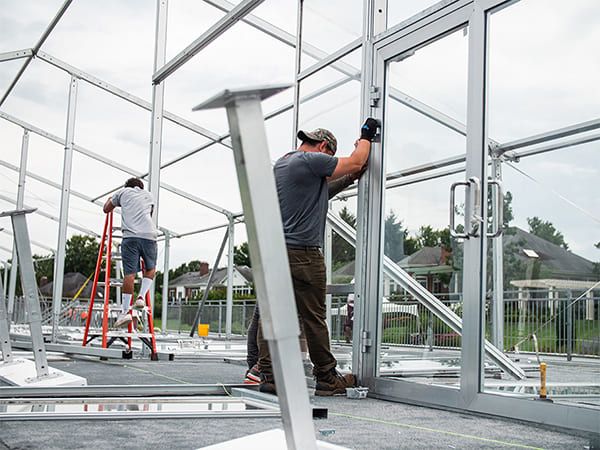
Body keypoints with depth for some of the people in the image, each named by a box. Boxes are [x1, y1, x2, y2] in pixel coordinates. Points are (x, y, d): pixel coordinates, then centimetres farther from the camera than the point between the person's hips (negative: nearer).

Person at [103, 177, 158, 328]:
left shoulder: (123, 192, 22)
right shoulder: (148, 195, 29)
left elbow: (106, 209, 34)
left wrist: (110, 199, 55)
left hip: (130, 237, -2)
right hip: (149, 236, 2)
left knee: (129, 273, -6)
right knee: (150, 268, 23)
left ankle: (125, 310, -9)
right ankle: (141, 297, 8)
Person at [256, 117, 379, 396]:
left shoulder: (280, 164, 21)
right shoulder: (311, 160, -7)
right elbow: (354, 164, -3)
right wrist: (366, 136, 14)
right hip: (303, 253, -8)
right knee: (314, 319, -1)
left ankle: (268, 375, 3)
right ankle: (327, 379, 8)